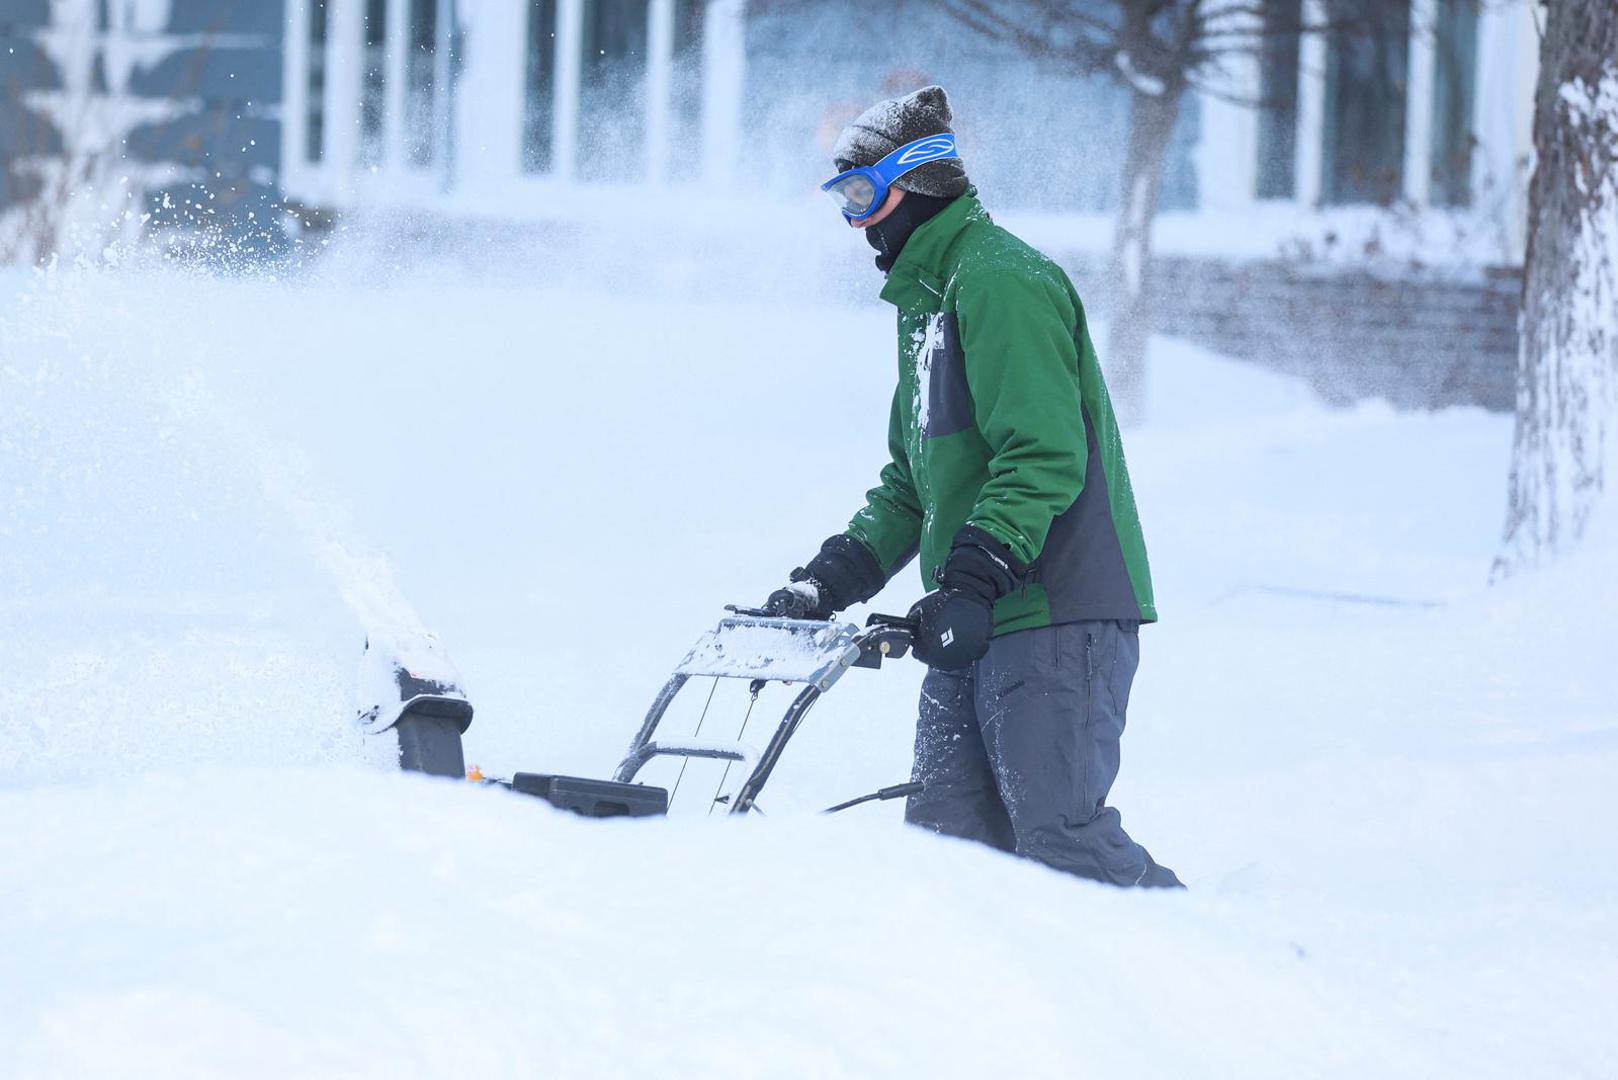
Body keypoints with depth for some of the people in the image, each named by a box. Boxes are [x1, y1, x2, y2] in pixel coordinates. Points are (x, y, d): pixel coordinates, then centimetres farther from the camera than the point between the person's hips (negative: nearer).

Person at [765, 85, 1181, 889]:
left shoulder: (999, 281, -11)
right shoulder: (925, 299, 22)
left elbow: (1045, 457, -21)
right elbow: (911, 482, 26)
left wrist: (971, 579, -26)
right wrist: (830, 579, 15)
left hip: (1058, 617, -10)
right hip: (976, 623, 10)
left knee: (1060, 839, -14)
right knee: (948, 838, 2)